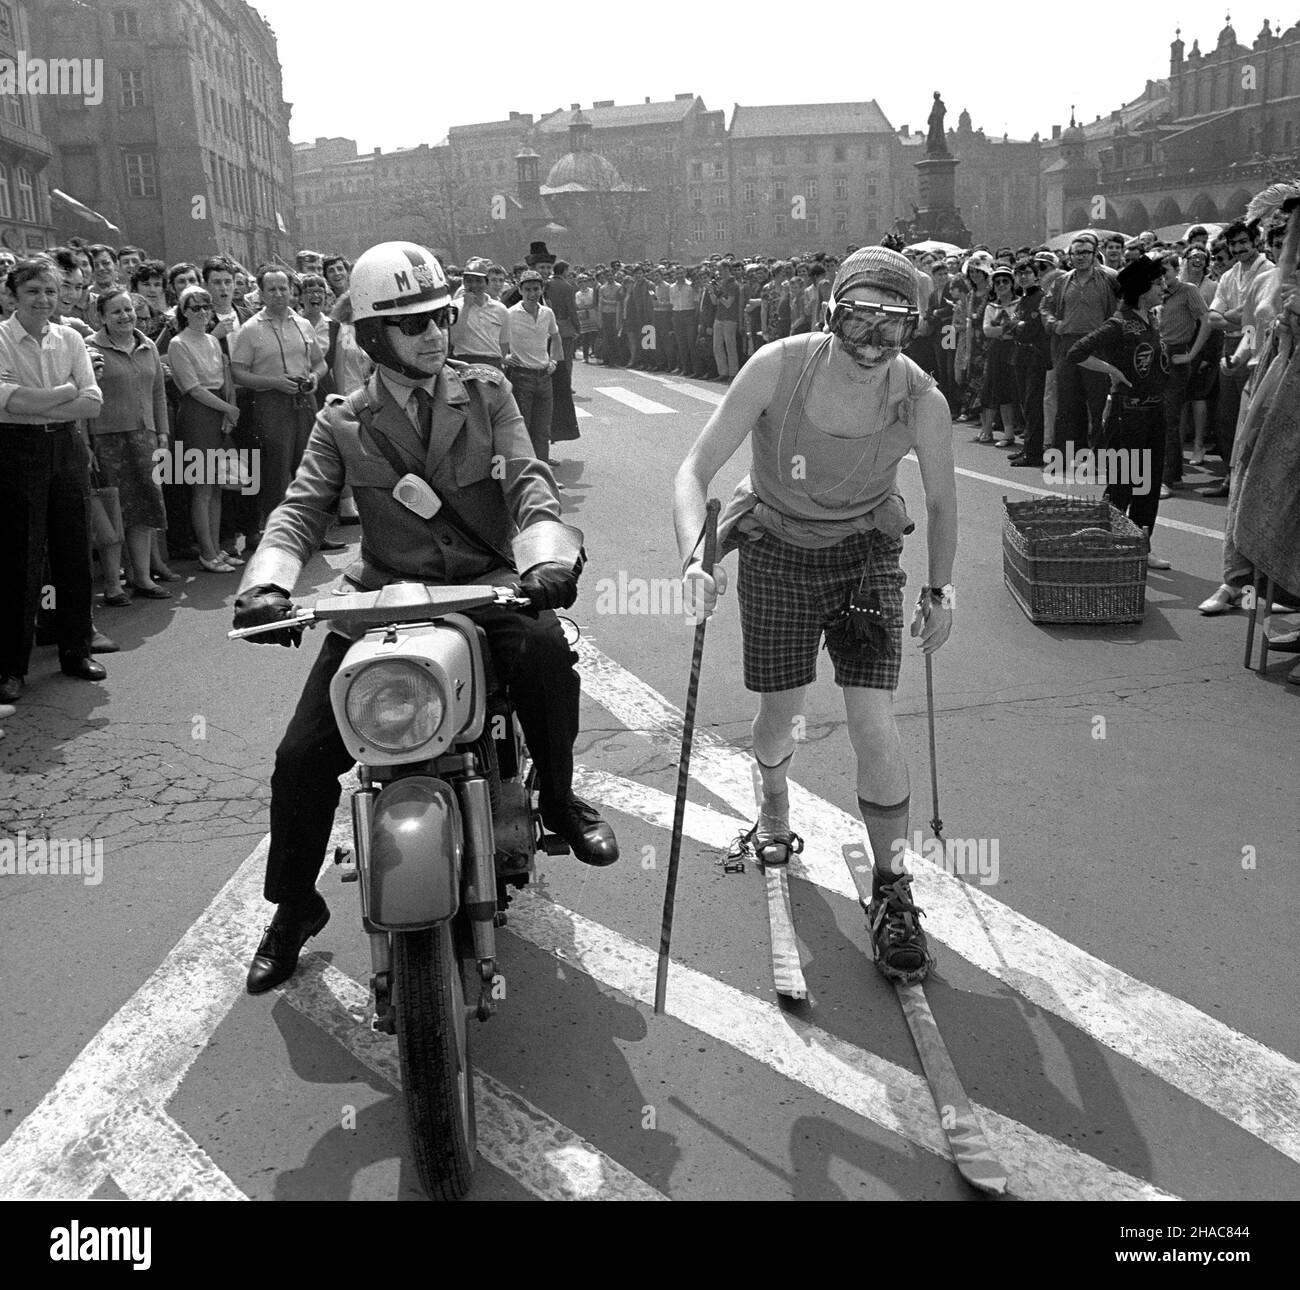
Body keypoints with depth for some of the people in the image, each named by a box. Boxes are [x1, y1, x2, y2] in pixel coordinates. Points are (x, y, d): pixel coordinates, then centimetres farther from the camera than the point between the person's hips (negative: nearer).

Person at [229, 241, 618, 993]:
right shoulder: (344, 423, 8)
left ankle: (559, 797, -6)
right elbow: (302, 512, -2)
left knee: (546, 649, -35)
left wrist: (548, 557, -28)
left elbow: (529, 484, -6)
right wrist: (268, 583, -23)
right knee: (303, 756, -7)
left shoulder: (486, 394, 7)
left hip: (486, 583, -1)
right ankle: (294, 907, 18)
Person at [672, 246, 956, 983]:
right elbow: (696, 470, -22)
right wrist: (695, 558, -37)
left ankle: (892, 891, 8)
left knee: (875, 725, -10)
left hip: (866, 553, 0)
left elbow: (942, 500, 0)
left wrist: (941, 590, -2)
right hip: (776, 550, 0)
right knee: (781, 711, 11)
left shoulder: (922, 402, -20)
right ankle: (774, 805, 46)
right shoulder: (779, 367, -24)